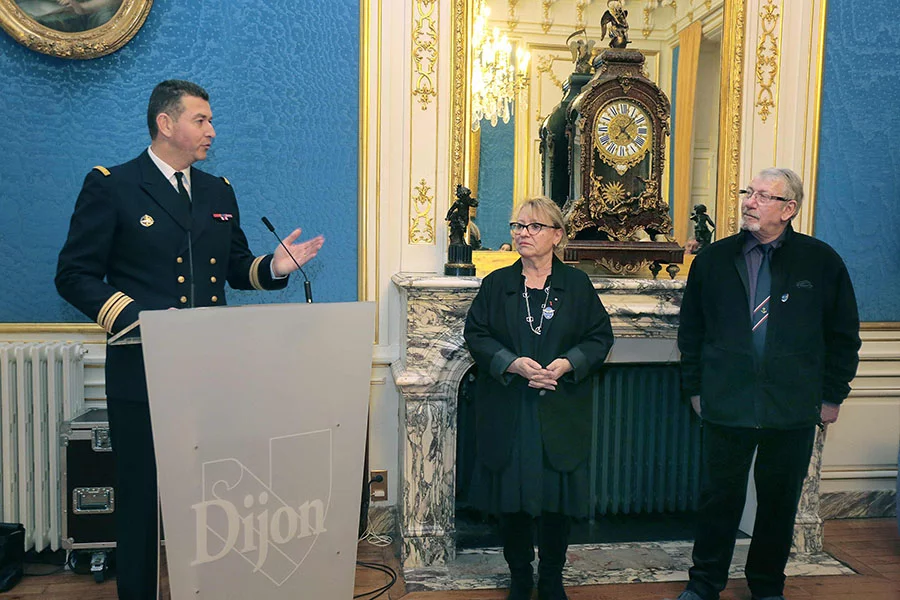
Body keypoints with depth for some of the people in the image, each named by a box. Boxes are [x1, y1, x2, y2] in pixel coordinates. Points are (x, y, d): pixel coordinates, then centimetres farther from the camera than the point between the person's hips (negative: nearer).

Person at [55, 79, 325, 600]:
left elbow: (237, 268, 19)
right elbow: (75, 275, -4)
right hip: (143, 368, -4)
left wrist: (275, 266, -2)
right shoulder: (109, 186, -1)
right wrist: (135, 318, -18)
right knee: (142, 493, 8)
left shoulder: (219, 192, 15)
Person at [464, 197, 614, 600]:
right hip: (508, 412, 1)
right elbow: (476, 334, 0)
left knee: (557, 498, 6)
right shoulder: (496, 284, 6)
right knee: (512, 496, 7)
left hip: (560, 415, 0)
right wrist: (513, 364, -16)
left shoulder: (577, 284, 5)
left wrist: (567, 363, -15)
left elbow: (600, 336, 3)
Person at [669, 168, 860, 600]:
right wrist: (694, 387, 7)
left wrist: (833, 395, 5)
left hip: (793, 411, 0)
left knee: (780, 503, 14)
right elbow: (691, 331, 8)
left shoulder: (821, 261, -1)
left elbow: (844, 334, 6)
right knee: (719, 499, 9)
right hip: (727, 406, 0)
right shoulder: (713, 260, 2)